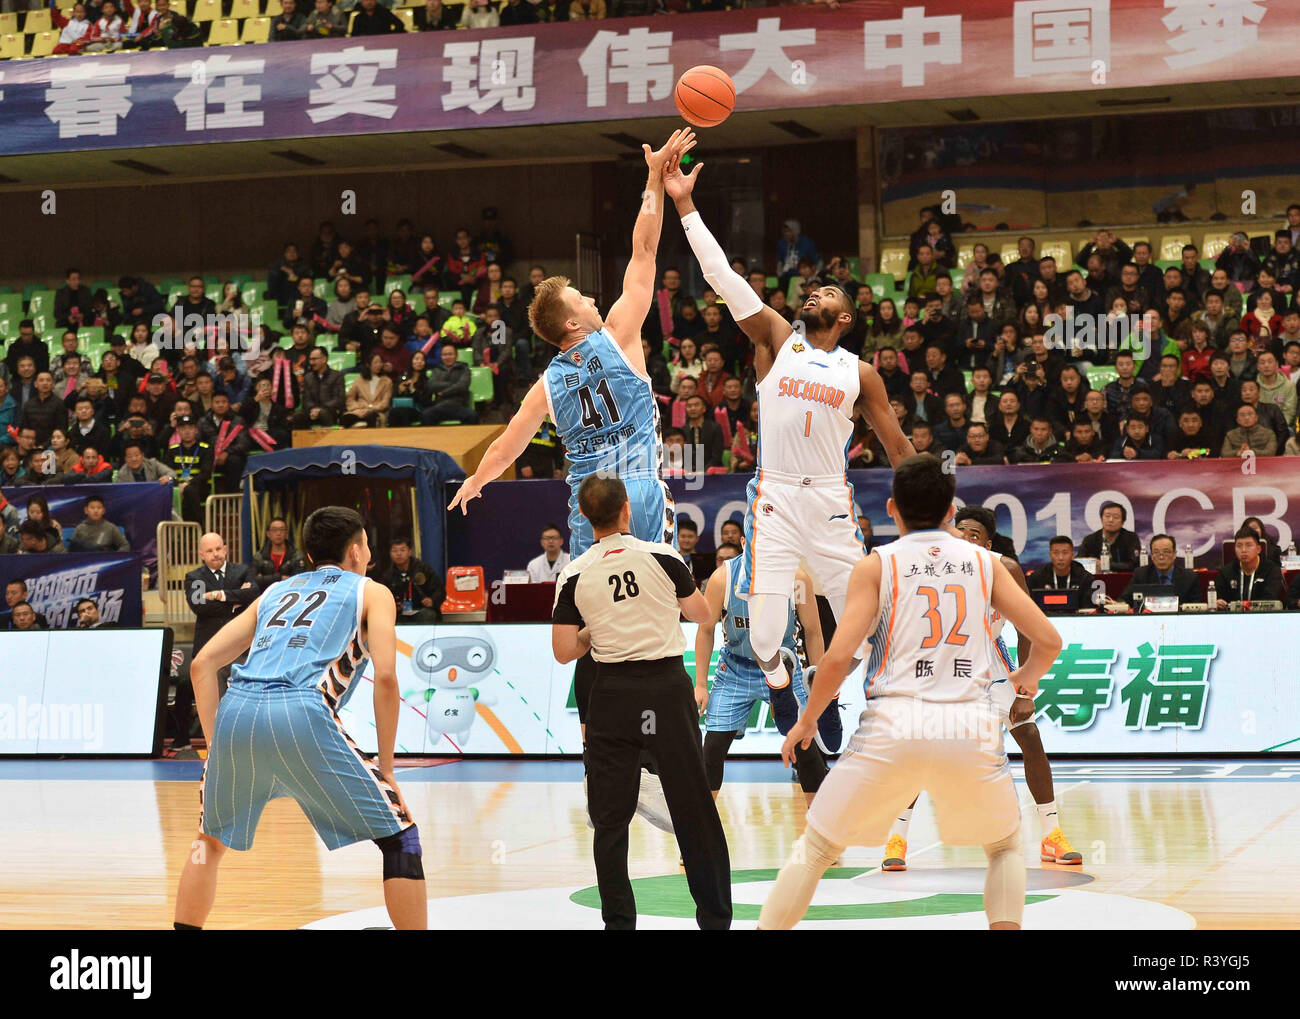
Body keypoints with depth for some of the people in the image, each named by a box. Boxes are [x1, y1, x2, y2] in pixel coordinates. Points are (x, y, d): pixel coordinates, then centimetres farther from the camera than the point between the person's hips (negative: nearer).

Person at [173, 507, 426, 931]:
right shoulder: (372, 593, 20)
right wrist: (385, 767, 10)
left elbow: (202, 665, 24)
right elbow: (385, 677, 4)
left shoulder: (276, 591, 33)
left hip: (236, 710, 5)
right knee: (400, 838, 7)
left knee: (211, 842, 28)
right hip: (301, 714, -5)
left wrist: (216, 745, 24)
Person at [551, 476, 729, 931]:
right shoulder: (660, 556, -5)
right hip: (667, 687, 0)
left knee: (610, 817, 9)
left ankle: (619, 920, 8)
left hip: (613, 694, 1)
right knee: (693, 809, 7)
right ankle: (715, 917, 12)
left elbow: (563, 652, -2)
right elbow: (703, 615, 6)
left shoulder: (575, 574, -3)